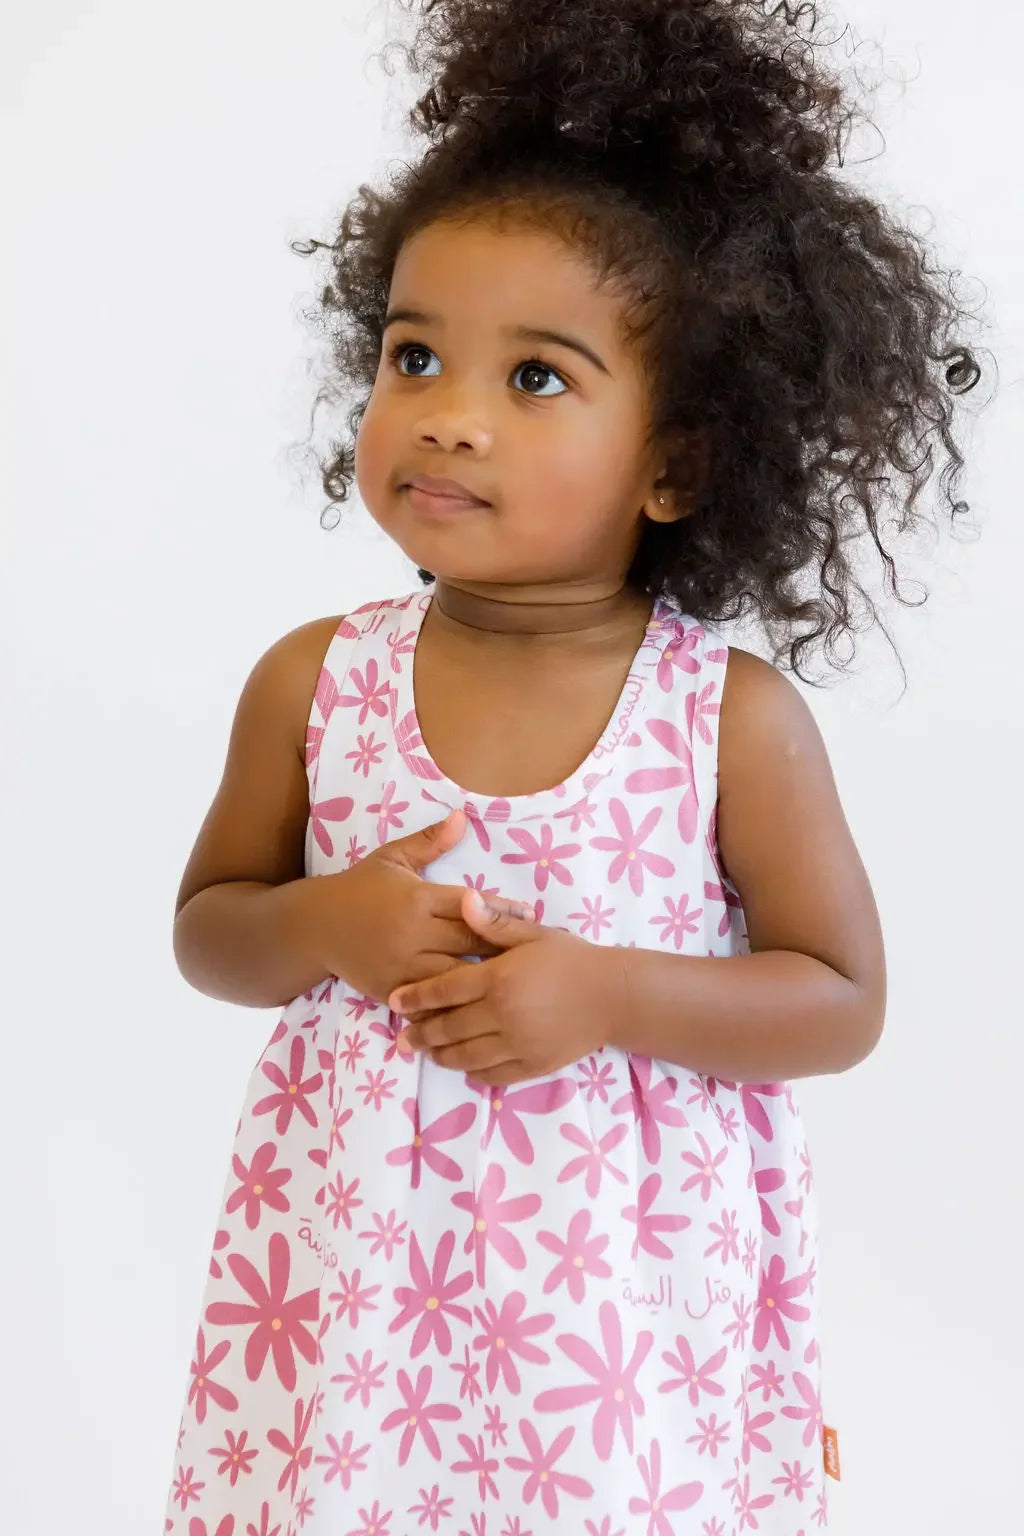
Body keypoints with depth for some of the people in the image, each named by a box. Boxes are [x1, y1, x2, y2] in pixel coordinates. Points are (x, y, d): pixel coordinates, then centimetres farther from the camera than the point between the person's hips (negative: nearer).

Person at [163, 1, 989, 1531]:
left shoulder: (737, 718, -11)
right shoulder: (314, 683, -5)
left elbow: (841, 1001, -5)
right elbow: (207, 927, 7)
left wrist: (607, 995, -19)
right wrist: (326, 928, -15)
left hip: (632, 1283, -1)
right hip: (357, 1255, 2)